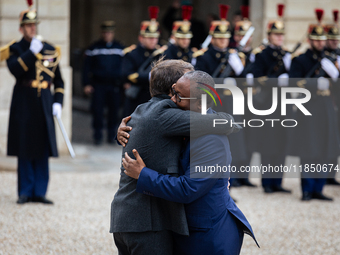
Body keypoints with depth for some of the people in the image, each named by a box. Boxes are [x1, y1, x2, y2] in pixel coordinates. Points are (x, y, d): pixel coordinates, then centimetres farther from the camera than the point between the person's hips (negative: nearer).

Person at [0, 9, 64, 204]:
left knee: (43, 150, 2)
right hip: (24, 106, -2)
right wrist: (32, 52, -22)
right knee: (25, 150, 1)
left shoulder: (50, 50, 10)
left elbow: (59, 81, 13)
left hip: (44, 105, 2)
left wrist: (58, 102, 2)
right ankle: (25, 192, 9)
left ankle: (40, 192, 7)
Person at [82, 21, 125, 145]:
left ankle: (112, 135, 15)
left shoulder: (119, 48, 9)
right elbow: (87, 67, 4)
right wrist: (87, 84, -2)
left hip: (115, 85, 1)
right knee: (97, 111, -5)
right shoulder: (94, 48, 4)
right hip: (98, 85, -1)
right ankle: (98, 136, 3)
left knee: (114, 110, 3)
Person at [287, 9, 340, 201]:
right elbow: (294, 83, -13)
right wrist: (316, 83, -22)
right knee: (308, 151, -5)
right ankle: (307, 190, 2)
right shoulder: (300, 60, 0)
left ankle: (318, 189, 13)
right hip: (308, 107, -5)